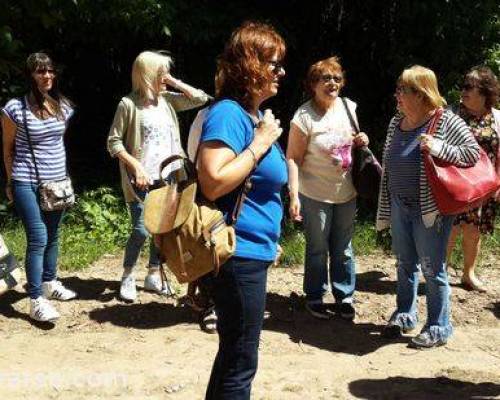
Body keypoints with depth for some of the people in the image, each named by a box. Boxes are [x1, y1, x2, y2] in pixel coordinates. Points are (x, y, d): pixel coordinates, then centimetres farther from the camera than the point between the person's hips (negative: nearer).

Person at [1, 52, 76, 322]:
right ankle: (36, 301, -5)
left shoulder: (62, 106, 4)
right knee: (38, 239, -10)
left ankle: (49, 283, 33)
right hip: (27, 184, -5)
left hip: (57, 182, 5)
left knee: (53, 236, 14)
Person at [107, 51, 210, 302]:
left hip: (167, 178, 6)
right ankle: (127, 277, 14)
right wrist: (136, 167, -16)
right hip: (141, 180, -5)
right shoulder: (129, 104, -8)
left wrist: (175, 83, 0)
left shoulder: (168, 100, 7)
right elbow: (113, 142, -8)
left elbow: (201, 98, 6)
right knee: (141, 231, -7)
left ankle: (153, 276, 27)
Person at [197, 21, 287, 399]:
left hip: (252, 252, 10)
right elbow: (213, 183, -28)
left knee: (234, 353, 21)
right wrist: (260, 145, -20)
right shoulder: (228, 113, -17)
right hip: (239, 255, -10)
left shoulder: (255, 114, 11)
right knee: (241, 362, 2)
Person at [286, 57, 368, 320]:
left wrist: (360, 141, -6)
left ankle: (345, 297, 30)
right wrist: (294, 195, -22)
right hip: (315, 196, -5)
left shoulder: (348, 107, 1)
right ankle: (314, 298, 26)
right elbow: (293, 158, -16)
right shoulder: (304, 116, -16)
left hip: (346, 193, 5)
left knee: (343, 249, 15)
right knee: (317, 250, 9)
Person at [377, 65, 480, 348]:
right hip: (400, 207, 6)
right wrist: (386, 210, 15)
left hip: (430, 210, -6)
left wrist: (439, 148, -26)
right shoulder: (396, 123, 6)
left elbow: (473, 154, -12)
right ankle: (405, 315, 34)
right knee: (405, 265, 18)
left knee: (433, 270, 3)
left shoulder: (446, 122, -13)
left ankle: (439, 328, 17)